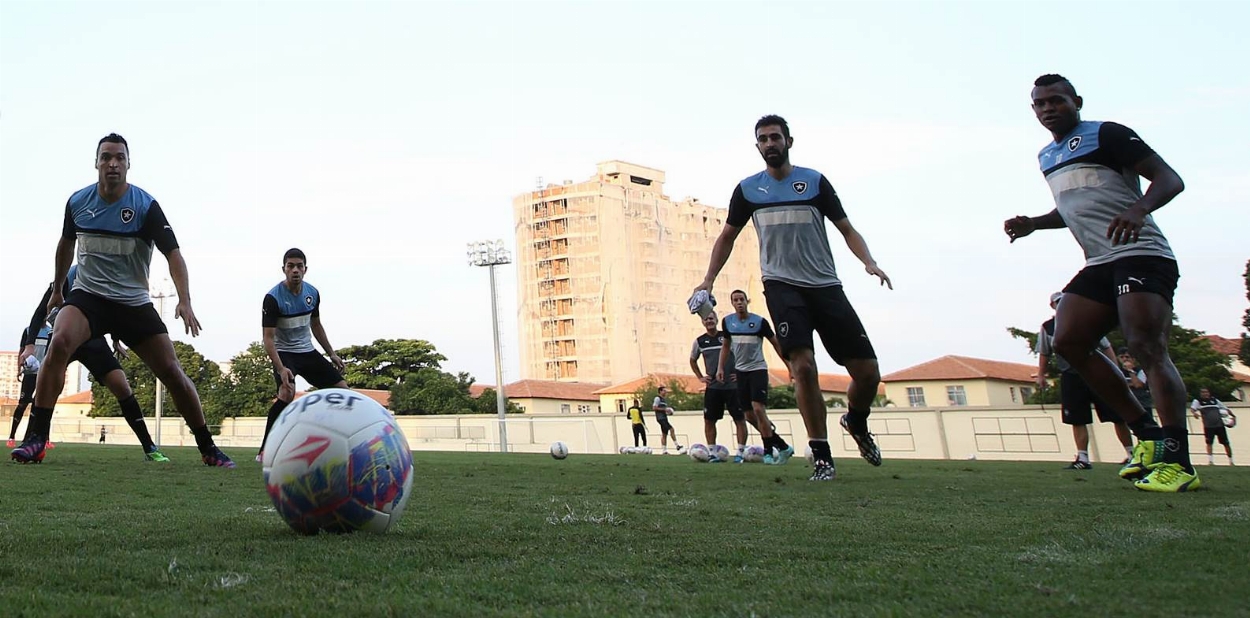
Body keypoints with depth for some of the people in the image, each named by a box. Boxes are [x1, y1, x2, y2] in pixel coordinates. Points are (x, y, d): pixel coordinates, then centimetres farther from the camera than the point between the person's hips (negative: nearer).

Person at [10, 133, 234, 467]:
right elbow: (66, 244, 18)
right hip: (87, 296, 1)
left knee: (171, 370, -7)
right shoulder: (77, 202, 0)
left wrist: (185, 301, -32)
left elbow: (173, 253, -18)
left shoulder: (145, 205, -11)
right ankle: (35, 439, -24)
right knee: (59, 342, -29)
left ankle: (208, 448, 5)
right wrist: (57, 289, 26)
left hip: (134, 303, -1)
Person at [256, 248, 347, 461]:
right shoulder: (273, 298, -19)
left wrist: (331, 354, 14)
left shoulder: (312, 293, 0)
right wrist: (281, 368, -35)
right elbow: (268, 337, -23)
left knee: (342, 389, -1)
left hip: (307, 351, 6)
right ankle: (264, 451, -23)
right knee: (287, 392, -32)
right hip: (284, 353, -6)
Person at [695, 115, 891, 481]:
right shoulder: (748, 190, 11)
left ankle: (856, 423, 31)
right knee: (803, 366, -21)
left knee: (867, 371, -3)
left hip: (826, 286, 1)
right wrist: (709, 280, 10)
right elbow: (727, 236, 21)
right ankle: (822, 456, -9)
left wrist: (868, 262, -10)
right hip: (782, 286, -1)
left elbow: (846, 229, 8)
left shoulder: (815, 182, 7)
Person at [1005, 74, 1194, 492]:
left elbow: (1170, 179, -10)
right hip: (1099, 264, 9)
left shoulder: (1107, 135, -4)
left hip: (1140, 256, -8)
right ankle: (1149, 436, 5)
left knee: (1147, 348, -18)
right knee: (1067, 342, -2)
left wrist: (1138, 209, -30)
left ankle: (1178, 462, -17)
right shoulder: (1047, 157, 20)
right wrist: (1034, 223, 17)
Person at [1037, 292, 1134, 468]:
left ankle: (1132, 454, 8)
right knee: (1077, 420, -1)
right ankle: (1083, 459, 4)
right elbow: (1044, 353, 14)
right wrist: (1041, 374, 5)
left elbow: (1106, 347, 8)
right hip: (1071, 377, 1)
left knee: (1117, 416, -2)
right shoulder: (1047, 328, 7)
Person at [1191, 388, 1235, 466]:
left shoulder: (1215, 400, 17)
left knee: (1226, 443, 6)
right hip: (1208, 426, -3)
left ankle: (1231, 461, 16)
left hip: (1220, 424, 3)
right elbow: (1192, 408, -13)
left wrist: (1233, 416, 9)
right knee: (1209, 443, -10)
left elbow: (1226, 408, 22)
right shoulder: (1198, 401, 6)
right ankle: (1210, 460, -7)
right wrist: (1195, 413, -35)